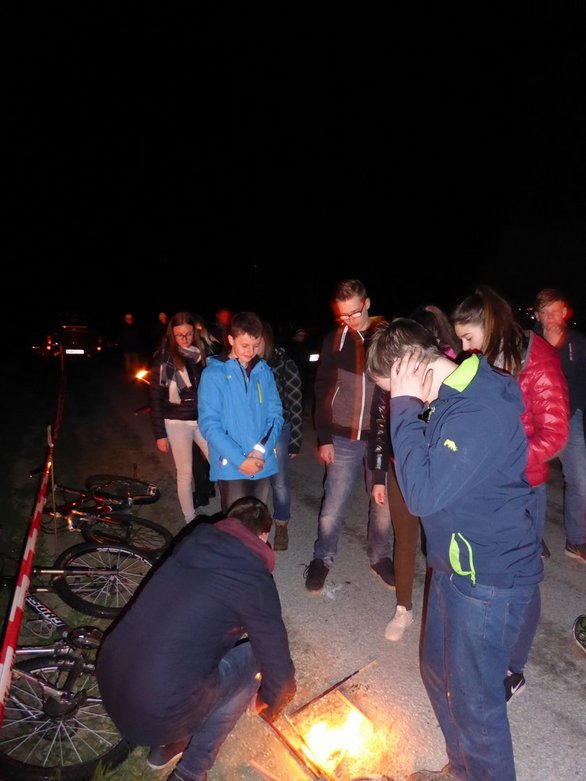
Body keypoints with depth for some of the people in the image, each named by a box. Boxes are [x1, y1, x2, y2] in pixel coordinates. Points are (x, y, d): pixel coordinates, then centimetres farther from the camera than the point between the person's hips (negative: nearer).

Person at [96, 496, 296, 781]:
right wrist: (270, 705, 22)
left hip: (107, 680, 7)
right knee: (253, 659, 11)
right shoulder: (254, 580, -11)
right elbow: (277, 663, 0)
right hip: (157, 715, -6)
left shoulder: (192, 541, 5)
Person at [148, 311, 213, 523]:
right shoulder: (164, 358, -7)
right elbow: (155, 398, -6)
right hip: (177, 424, -3)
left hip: (203, 421, 4)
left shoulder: (200, 354, 4)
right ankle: (190, 521, 20)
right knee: (185, 474, 5)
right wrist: (159, 434, -8)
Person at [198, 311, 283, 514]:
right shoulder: (213, 374, -8)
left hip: (263, 465, 4)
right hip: (231, 468, -4)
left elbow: (275, 415, 4)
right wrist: (240, 460, -16)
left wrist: (262, 451, -11)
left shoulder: (264, 371, 4)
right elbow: (209, 425, -11)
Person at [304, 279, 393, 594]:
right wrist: (324, 438, -2)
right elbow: (323, 391, 2)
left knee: (383, 503, 11)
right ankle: (322, 559, 27)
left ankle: (379, 556, 35)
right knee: (332, 505, 5)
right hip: (344, 438, 0)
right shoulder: (334, 340, 0)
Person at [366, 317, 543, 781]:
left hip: (490, 580, -9)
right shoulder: (449, 397, 1)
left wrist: (405, 407, -28)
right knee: (439, 673, 25)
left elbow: (423, 495, -31)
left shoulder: (482, 412, -29)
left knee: (475, 698, 11)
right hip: (455, 567, 9)